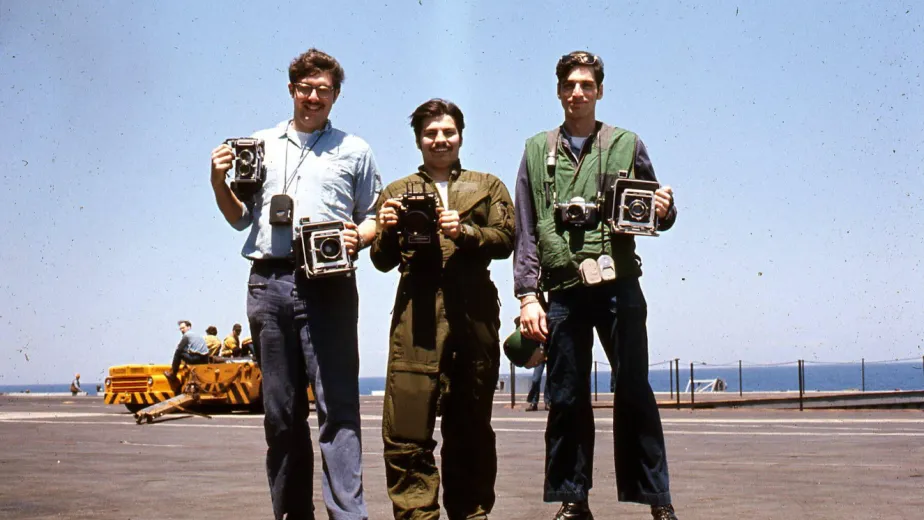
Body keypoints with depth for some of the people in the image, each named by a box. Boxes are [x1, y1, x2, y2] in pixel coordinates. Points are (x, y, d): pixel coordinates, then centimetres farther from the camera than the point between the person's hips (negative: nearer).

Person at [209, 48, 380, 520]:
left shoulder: (354, 151, 14)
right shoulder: (261, 144, 19)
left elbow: (373, 218, 13)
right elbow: (241, 218, 21)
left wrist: (357, 237, -8)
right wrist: (219, 183, 4)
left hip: (327, 285, -2)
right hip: (268, 282, 3)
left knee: (337, 405, -9)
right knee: (280, 409, 6)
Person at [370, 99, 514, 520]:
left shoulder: (488, 187, 20)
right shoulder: (396, 192, 21)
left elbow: (505, 240, 5)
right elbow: (382, 261, 13)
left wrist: (464, 231, -11)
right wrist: (387, 232, -7)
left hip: (474, 311, 1)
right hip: (416, 311, 0)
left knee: (471, 425, 7)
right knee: (406, 427, -11)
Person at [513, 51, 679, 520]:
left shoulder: (626, 144, 11)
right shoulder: (537, 151, 12)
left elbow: (656, 214, 14)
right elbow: (526, 232, 8)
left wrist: (665, 210, -10)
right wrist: (528, 295, -1)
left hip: (619, 287, -1)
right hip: (563, 291, 1)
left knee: (634, 392, -2)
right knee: (567, 399, 4)